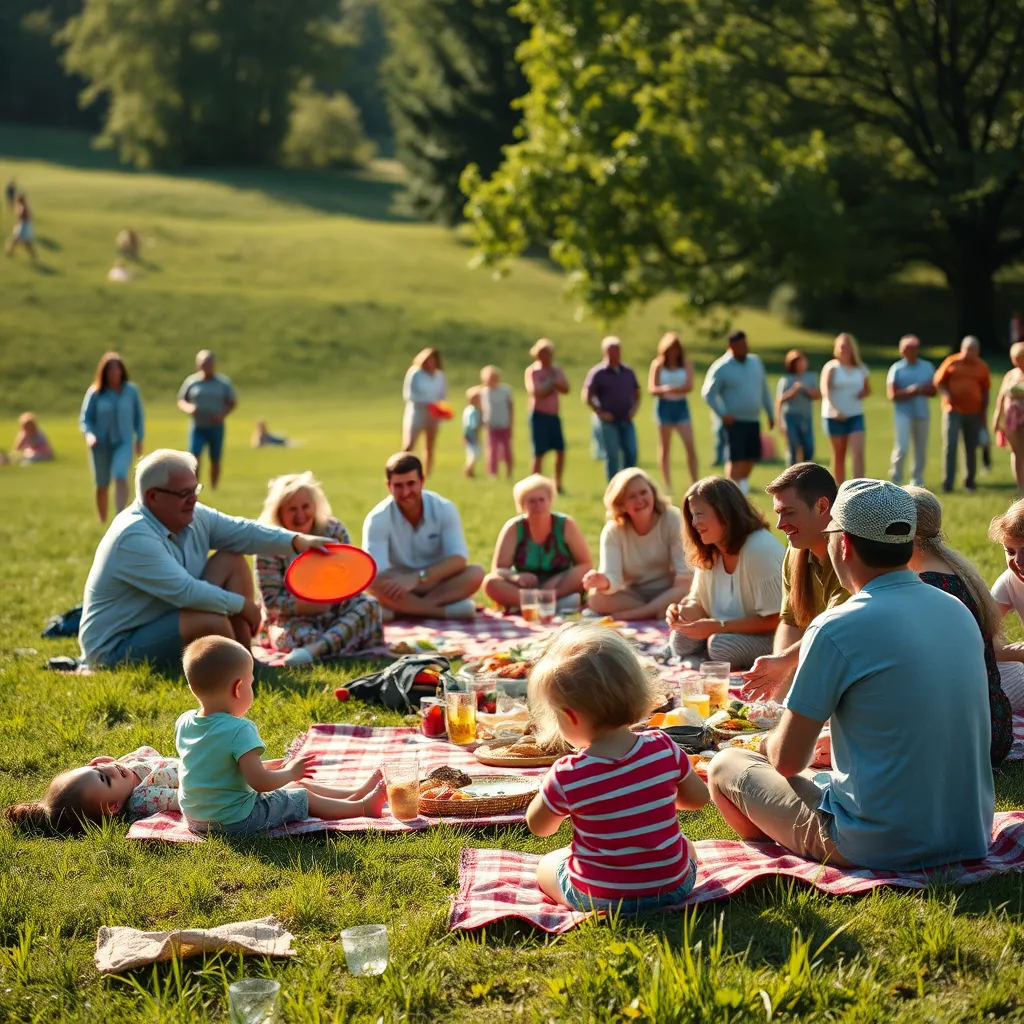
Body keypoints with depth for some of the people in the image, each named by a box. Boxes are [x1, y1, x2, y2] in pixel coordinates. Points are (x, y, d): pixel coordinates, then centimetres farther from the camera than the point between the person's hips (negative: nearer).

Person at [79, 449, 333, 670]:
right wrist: (242, 605, -21)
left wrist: (297, 541, -18)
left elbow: (242, 531, -3)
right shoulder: (133, 537, -29)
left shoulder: (194, 517, 0)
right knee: (213, 621, -33)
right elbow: (185, 591, -33)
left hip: (167, 622, 10)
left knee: (231, 561, 1)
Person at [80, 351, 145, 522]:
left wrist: (140, 439, 8)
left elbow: (139, 416, 9)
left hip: (123, 442, -1)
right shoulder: (95, 392, -4)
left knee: (120, 477, -26)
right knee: (102, 486, 8)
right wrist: (89, 434, -20)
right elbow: (85, 418, -1)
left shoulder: (131, 391, -1)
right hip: (100, 443, 1)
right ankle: (103, 523, 23)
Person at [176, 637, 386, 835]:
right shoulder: (238, 730, -27)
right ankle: (362, 806, 27)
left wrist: (270, 766, 13)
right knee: (303, 796, 14)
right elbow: (259, 782, -30)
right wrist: (291, 772, -9)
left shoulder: (183, 723, -2)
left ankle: (354, 794, 32)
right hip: (236, 821, -8)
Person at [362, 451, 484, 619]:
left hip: (437, 584, 2)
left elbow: (459, 559, -20)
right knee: (371, 580, -34)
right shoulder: (378, 519, -17)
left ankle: (402, 610, -30)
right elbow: (375, 575, -26)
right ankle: (448, 610, -32)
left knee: (475, 573, -27)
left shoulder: (444, 509, -11)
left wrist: (418, 577, -33)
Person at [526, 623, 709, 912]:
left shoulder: (568, 775, -23)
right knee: (686, 846, 36)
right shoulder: (663, 748, -16)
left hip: (598, 897, -2)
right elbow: (698, 798, 2)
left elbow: (538, 827, -4)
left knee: (546, 865, 27)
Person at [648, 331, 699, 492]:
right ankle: (667, 486, 11)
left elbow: (689, 386, -8)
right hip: (664, 406, -1)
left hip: (681, 406, 1)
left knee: (690, 446, -7)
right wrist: (665, 390, -25)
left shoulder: (686, 363, 1)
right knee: (665, 448, 5)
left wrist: (670, 389, -21)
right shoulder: (658, 365, -2)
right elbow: (652, 389, -6)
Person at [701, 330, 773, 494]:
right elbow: (708, 394, -8)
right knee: (735, 458, -11)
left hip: (753, 420, 6)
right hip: (734, 421, -6)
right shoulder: (721, 368, -8)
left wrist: (770, 413, 18)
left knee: (751, 457, 11)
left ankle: (743, 488, 31)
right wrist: (722, 414, -16)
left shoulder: (756, 362, 10)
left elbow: (764, 390, 18)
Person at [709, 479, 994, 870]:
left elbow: (787, 760, -10)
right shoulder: (959, 612, 4)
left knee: (725, 766, 11)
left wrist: (771, 742, 12)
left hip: (881, 847, -7)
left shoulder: (837, 629, -17)